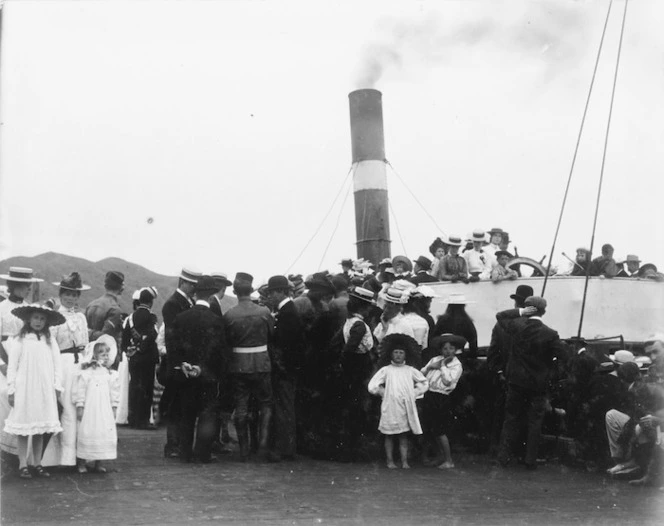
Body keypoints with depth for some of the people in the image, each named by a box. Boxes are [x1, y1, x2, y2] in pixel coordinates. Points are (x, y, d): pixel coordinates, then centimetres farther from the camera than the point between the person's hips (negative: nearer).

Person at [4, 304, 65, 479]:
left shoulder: (50, 341, 6)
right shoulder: (19, 340, -2)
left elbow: (56, 364, 8)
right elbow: (12, 366, -1)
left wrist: (57, 385, 3)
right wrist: (11, 389, -3)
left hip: (45, 391, 3)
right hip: (24, 389, -3)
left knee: (41, 428, 6)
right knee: (24, 428, 0)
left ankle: (37, 464, 14)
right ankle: (23, 465, 7)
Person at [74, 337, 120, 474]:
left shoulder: (111, 374, 7)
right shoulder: (86, 372, -4)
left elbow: (114, 392, 11)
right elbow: (80, 390, -4)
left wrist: (114, 408, 8)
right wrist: (79, 407, -6)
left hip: (105, 410, 4)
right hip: (89, 409, -3)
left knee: (103, 434, 3)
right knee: (86, 433, -1)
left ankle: (98, 463, 13)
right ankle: (81, 463, 8)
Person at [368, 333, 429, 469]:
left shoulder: (410, 370, 9)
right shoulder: (386, 370, 3)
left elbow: (424, 383, 15)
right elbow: (372, 386, 0)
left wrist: (414, 393, 6)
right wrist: (383, 393, -2)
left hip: (406, 407, 2)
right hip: (390, 407, -2)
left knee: (404, 436, 3)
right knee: (389, 435, 3)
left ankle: (404, 461, 5)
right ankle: (390, 460, 11)